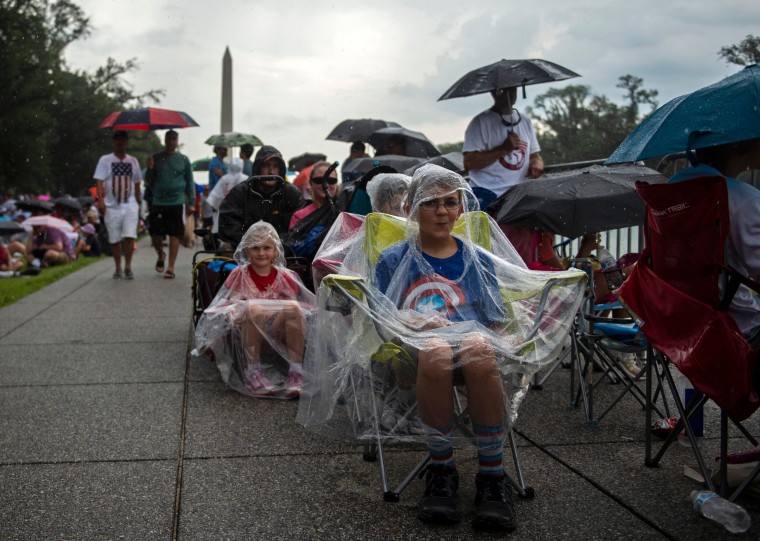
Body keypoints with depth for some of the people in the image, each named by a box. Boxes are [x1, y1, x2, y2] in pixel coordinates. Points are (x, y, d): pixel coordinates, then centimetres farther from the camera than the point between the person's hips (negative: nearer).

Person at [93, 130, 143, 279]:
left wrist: (139, 203, 16)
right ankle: (118, 268, 17)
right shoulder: (105, 160, 3)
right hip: (112, 206, -1)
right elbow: (99, 181, -4)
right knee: (115, 240, 5)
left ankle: (128, 267, -2)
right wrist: (100, 200, -16)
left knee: (129, 236, -11)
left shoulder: (133, 161, 12)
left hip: (130, 205, 1)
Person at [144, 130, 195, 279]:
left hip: (177, 202, -1)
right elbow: (149, 181, 9)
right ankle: (160, 257, 30)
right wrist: (150, 169, -10)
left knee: (175, 235, -2)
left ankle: (170, 267, 3)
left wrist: (191, 203, 2)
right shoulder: (156, 158, 7)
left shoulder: (183, 159, 5)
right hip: (158, 202, 1)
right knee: (155, 234, 2)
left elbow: (189, 182, 7)